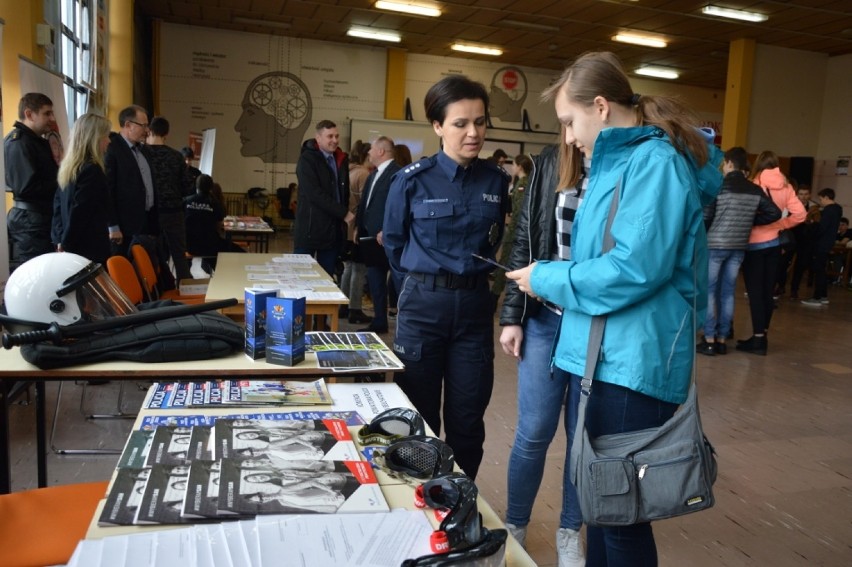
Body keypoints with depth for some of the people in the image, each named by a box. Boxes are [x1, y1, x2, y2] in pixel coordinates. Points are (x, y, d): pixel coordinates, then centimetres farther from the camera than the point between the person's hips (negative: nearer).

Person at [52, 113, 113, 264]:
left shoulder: (69, 166, 12)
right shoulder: (92, 170, -15)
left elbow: (58, 205, 14)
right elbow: (79, 212, -18)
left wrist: (61, 239, 10)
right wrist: (66, 244, -8)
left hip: (73, 246, 9)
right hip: (90, 247, -9)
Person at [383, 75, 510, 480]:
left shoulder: (496, 181, 2)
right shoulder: (412, 180, -7)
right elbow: (393, 242, 7)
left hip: (475, 306, 3)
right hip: (423, 305, -2)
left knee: (468, 417, 10)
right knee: (419, 416, 9)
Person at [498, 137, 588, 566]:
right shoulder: (549, 165, 3)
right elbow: (523, 242, 4)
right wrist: (512, 315, 1)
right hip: (546, 318, 1)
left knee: (585, 433, 12)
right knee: (534, 431, 6)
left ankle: (570, 530, 33)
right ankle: (514, 524, 29)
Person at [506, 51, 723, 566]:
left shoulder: (655, 161, -14)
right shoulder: (617, 163, 17)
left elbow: (635, 269, -23)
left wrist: (546, 279, -12)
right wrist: (548, 277, 8)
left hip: (631, 366, -10)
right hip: (598, 356, 10)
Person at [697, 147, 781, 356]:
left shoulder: (718, 186, -9)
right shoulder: (755, 190, 5)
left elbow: (705, 216, -13)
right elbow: (775, 213, 5)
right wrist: (750, 222, 12)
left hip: (715, 245, -5)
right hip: (738, 247, 5)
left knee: (709, 291, 2)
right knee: (727, 292, 11)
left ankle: (709, 341, 2)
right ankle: (722, 340, 15)